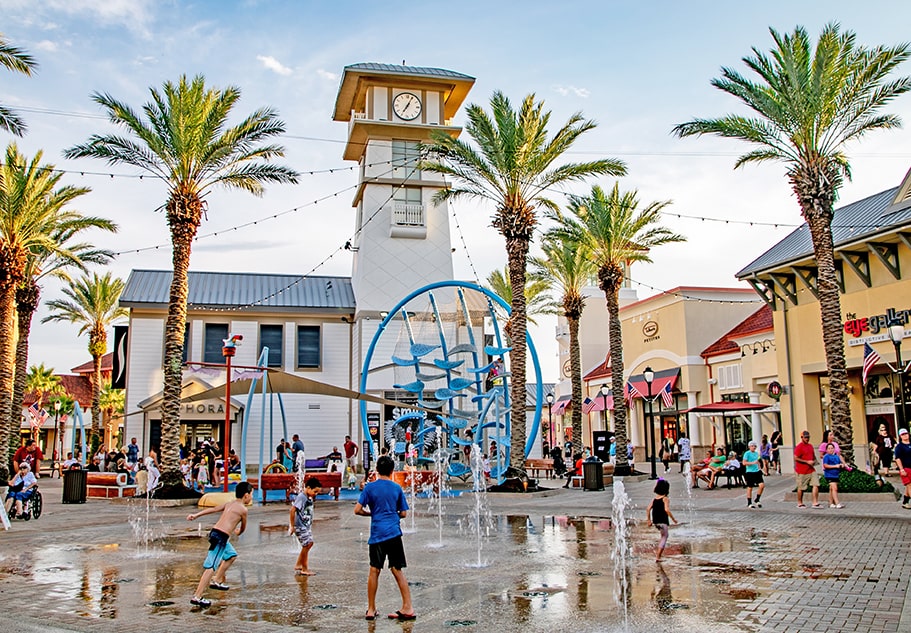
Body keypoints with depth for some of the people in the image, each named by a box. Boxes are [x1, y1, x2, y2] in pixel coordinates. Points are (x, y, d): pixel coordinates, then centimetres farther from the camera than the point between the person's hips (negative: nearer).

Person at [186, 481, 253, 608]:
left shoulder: (229, 504, 17)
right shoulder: (243, 509, -4)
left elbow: (212, 509, 13)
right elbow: (243, 527, 9)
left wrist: (196, 515, 12)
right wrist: (239, 532, 31)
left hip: (215, 532, 9)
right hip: (220, 537, -9)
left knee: (232, 555, 26)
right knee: (211, 567, -9)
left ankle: (216, 581, 31)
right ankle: (197, 597, -11)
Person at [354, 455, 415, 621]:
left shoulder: (370, 487, -2)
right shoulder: (397, 488, 6)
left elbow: (357, 510, -5)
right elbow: (404, 513, 9)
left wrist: (371, 513, 13)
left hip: (377, 535, -2)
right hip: (394, 533, 2)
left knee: (374, 571, 8)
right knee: (397, 570, 6)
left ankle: (371, 609, 15)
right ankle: (408, 608, 4)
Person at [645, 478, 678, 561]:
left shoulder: (654, 498, 8)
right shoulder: (665, 499, -10)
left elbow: (648, 509, 3)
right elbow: (666, 510, -23)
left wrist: (649, 520, 10)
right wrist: (673, 519, -14)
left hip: (655, 521, 6)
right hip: (663, 522, -6)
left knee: (664, 536, 27)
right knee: (664, 537, 4)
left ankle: (659, 554, 24)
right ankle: (658, 556, -2)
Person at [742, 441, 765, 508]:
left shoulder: (756, 453, 13)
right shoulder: (747, 453, -7)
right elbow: (744, 463, -15)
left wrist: (759, 468, 16)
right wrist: (753, 463, -23)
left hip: (757, 472, 6)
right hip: (750, 472, -6)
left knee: (762, 485, -7)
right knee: (750, 488, 2)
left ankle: (757, 500, 10)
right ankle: (749, 503, 13)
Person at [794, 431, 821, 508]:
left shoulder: (810, 446, 13)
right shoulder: (799, 447, -11)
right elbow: (796, 458, -16)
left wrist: (814, 461, 3)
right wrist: (807, 462, -18)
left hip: (811, 470, 7)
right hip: (802, 471, -6)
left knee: (816, 485, -5)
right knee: (801, 488, 3)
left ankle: (815, 503, -1)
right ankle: (800, 503, 17)